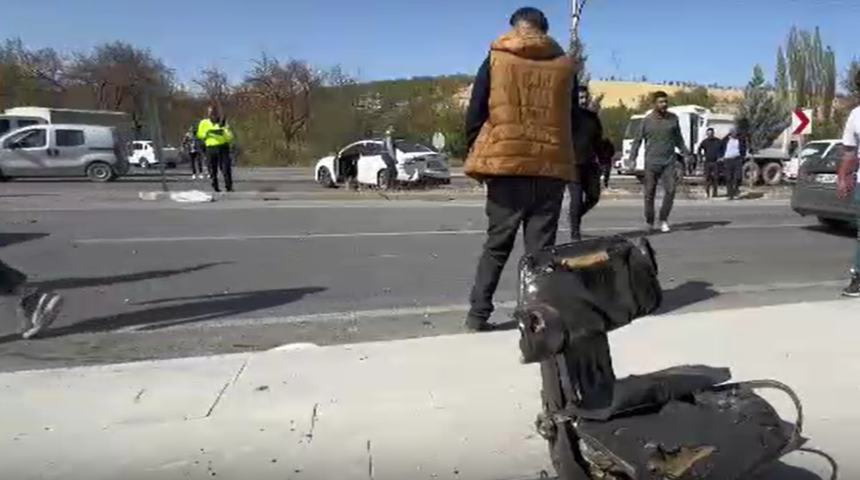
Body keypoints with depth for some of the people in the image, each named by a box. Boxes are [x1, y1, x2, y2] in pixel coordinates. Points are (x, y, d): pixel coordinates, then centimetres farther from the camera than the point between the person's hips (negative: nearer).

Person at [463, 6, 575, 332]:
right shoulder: (564, 65, 9)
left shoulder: (495, 59, 5)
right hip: (551, 168, 1)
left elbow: (475, 116, 3)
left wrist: (478, 157, 12)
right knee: (541, 247, 6)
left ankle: (478, 313, 10)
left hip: (506, 165, 0)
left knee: (497, 243, 10)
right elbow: (573, 120, 11)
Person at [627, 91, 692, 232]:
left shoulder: (673, 118, 7)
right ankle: (649, 222, 16)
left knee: (671, 190, -9)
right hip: (651, 162, -2)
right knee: (649, 193, 2)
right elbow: (637, 140, 0)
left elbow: (678, 139, 17)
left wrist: (686, 154, 13)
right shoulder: (646, 121, -1)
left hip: (669, 162, 2)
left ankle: (663, 219, 8)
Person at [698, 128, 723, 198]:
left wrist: (720, 157, 1)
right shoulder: (704, 142, 5)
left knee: (716, 178, -1)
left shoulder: (718, 141, 7)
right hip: (707, 162, -1)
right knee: (707, 178, -2)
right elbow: (699, 150, 12)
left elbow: (723, 150, 14)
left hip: (716, 162, 1)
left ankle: (715, 193, 6)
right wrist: (702, 157, 0)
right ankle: (707, 193, 3)